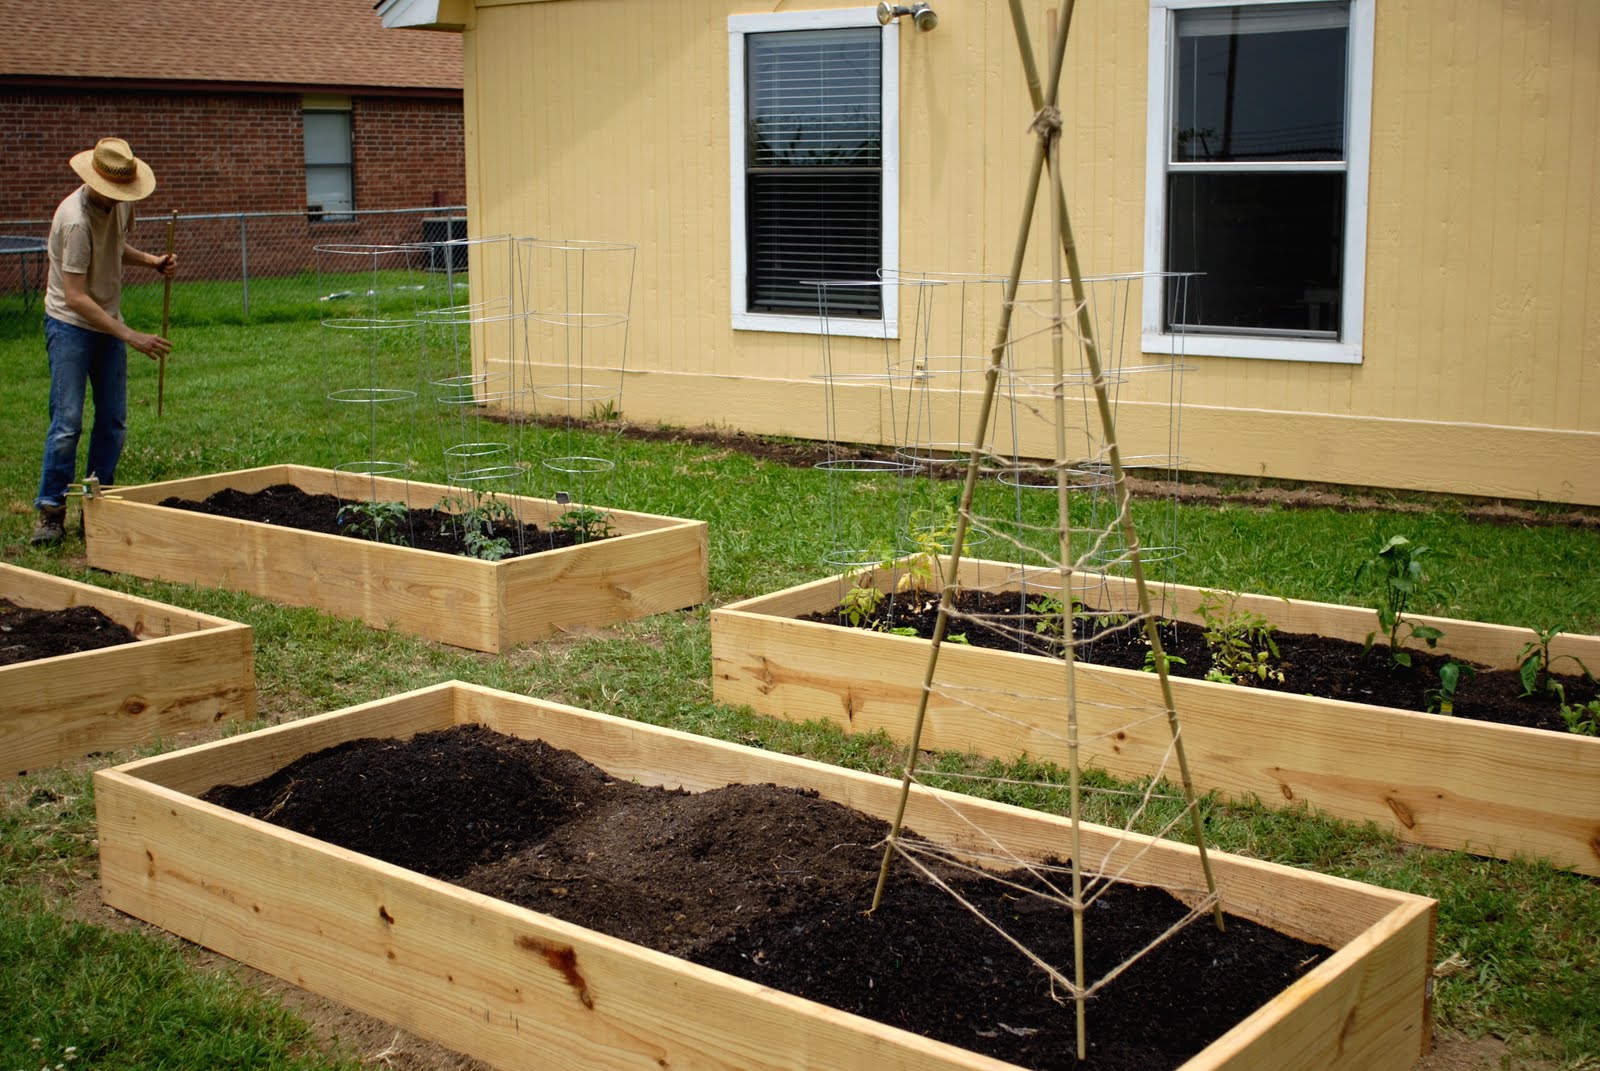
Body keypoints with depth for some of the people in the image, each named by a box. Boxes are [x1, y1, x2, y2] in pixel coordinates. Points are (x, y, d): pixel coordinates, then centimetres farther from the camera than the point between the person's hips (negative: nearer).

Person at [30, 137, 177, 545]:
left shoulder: (121, 203, -1)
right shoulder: (75, 219, -24)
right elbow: (75, 298, -26)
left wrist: (152, 261, 1)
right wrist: (131, 337, -30)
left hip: (108, 322, 7)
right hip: (71, 324, -7)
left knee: (114, 421, 6)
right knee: (67, 423, -9)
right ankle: (51, 511, 0)